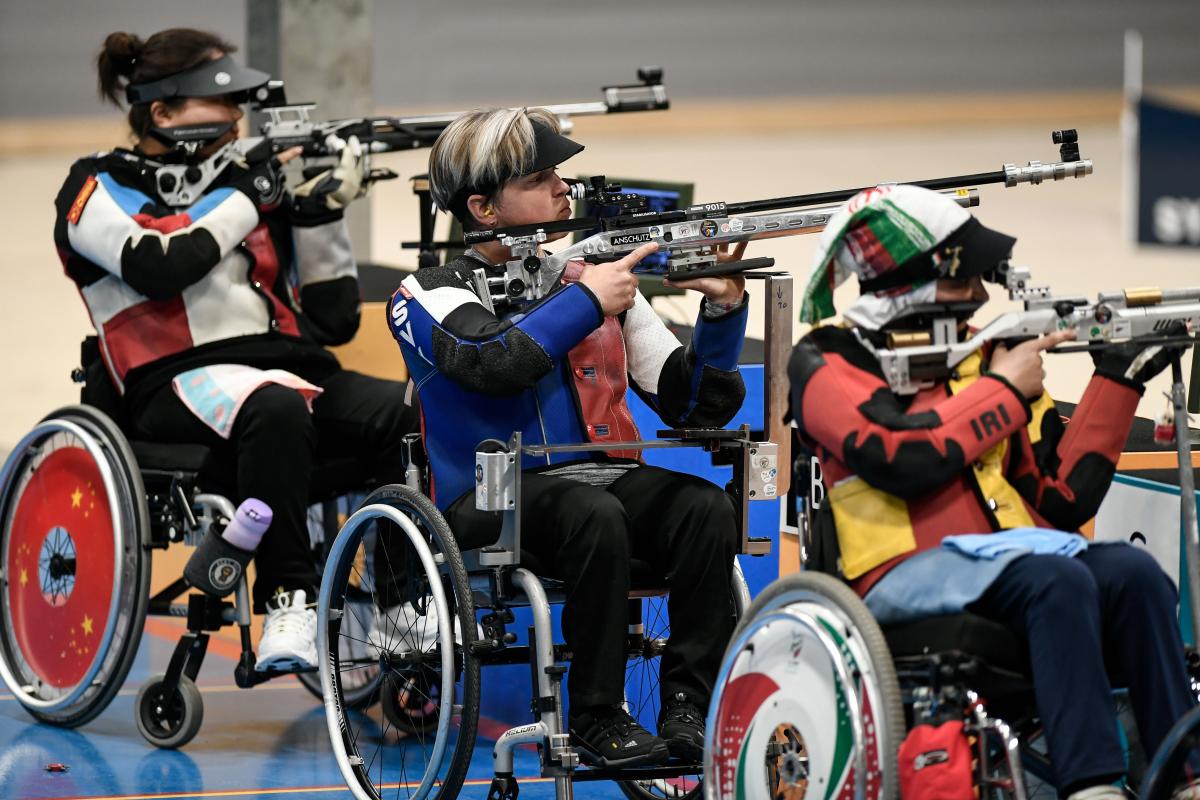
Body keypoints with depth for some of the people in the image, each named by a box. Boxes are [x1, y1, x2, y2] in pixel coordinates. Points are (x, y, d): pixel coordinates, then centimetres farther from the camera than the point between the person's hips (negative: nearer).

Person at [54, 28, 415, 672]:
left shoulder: (250, 180, 22)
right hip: (177, 382, -5)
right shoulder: (99, 189, 9)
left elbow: (334, 320, 18)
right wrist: (248, 197, -3)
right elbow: (157, 267, -15)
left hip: (290, 368, 5)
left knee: (414, 415, -24)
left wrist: (319, 212, 6)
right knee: (276, 407, -40)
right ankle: (286, 603, -35)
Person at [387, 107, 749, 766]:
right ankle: (597, 720, -24)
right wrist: (585, 302, -14)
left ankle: (688, 709, -21)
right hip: (490, 501, -4)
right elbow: (496, 363, -21)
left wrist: (722, 310, -4)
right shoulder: (431, 294, 3)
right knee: (593, 514, -35)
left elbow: (695, 403, 10)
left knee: (706, 508, -25)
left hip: (606, 475, 4)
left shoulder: (599, 278, 15)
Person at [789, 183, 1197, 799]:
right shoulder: (827, 364, 3)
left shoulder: (985, 356, 19)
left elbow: (1062, 498, 15)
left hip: (1006, 553, 6)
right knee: (1058, 579, -32)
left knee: (1134, 573, -21)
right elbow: (902, 455, -17)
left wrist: (1119, 378, 9)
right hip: (906, 573, -6)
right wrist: (1003, 390, -4)